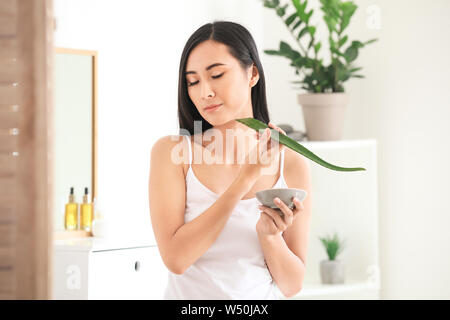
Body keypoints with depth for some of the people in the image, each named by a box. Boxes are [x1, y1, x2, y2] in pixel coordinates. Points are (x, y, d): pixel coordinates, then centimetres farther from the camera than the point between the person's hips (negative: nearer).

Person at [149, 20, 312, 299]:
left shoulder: (292, 164, -1)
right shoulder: (172, 151, -3)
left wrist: (269, 235, -15)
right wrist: (246, 178, -15)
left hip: (259, 296, 0)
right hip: (187, 296, 0)